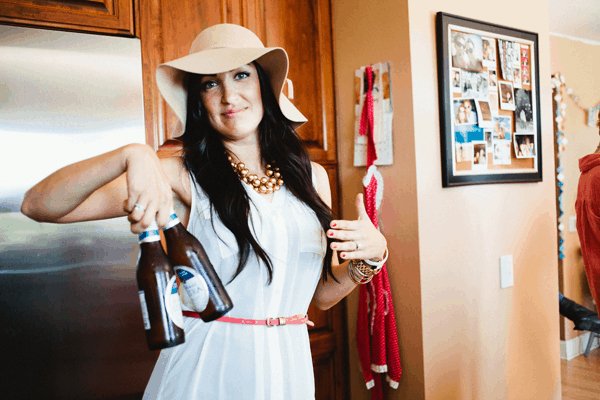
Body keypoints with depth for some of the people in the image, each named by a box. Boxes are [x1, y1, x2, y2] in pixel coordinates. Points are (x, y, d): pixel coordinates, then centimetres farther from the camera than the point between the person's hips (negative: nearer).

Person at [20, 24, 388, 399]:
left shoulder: (312, 176, 3)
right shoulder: (183, 176, -9)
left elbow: (322, 295, 10)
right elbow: (40, 206, -16)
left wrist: (371, 254, -8)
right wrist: (131, 155, -30)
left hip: (289, 368, 4)